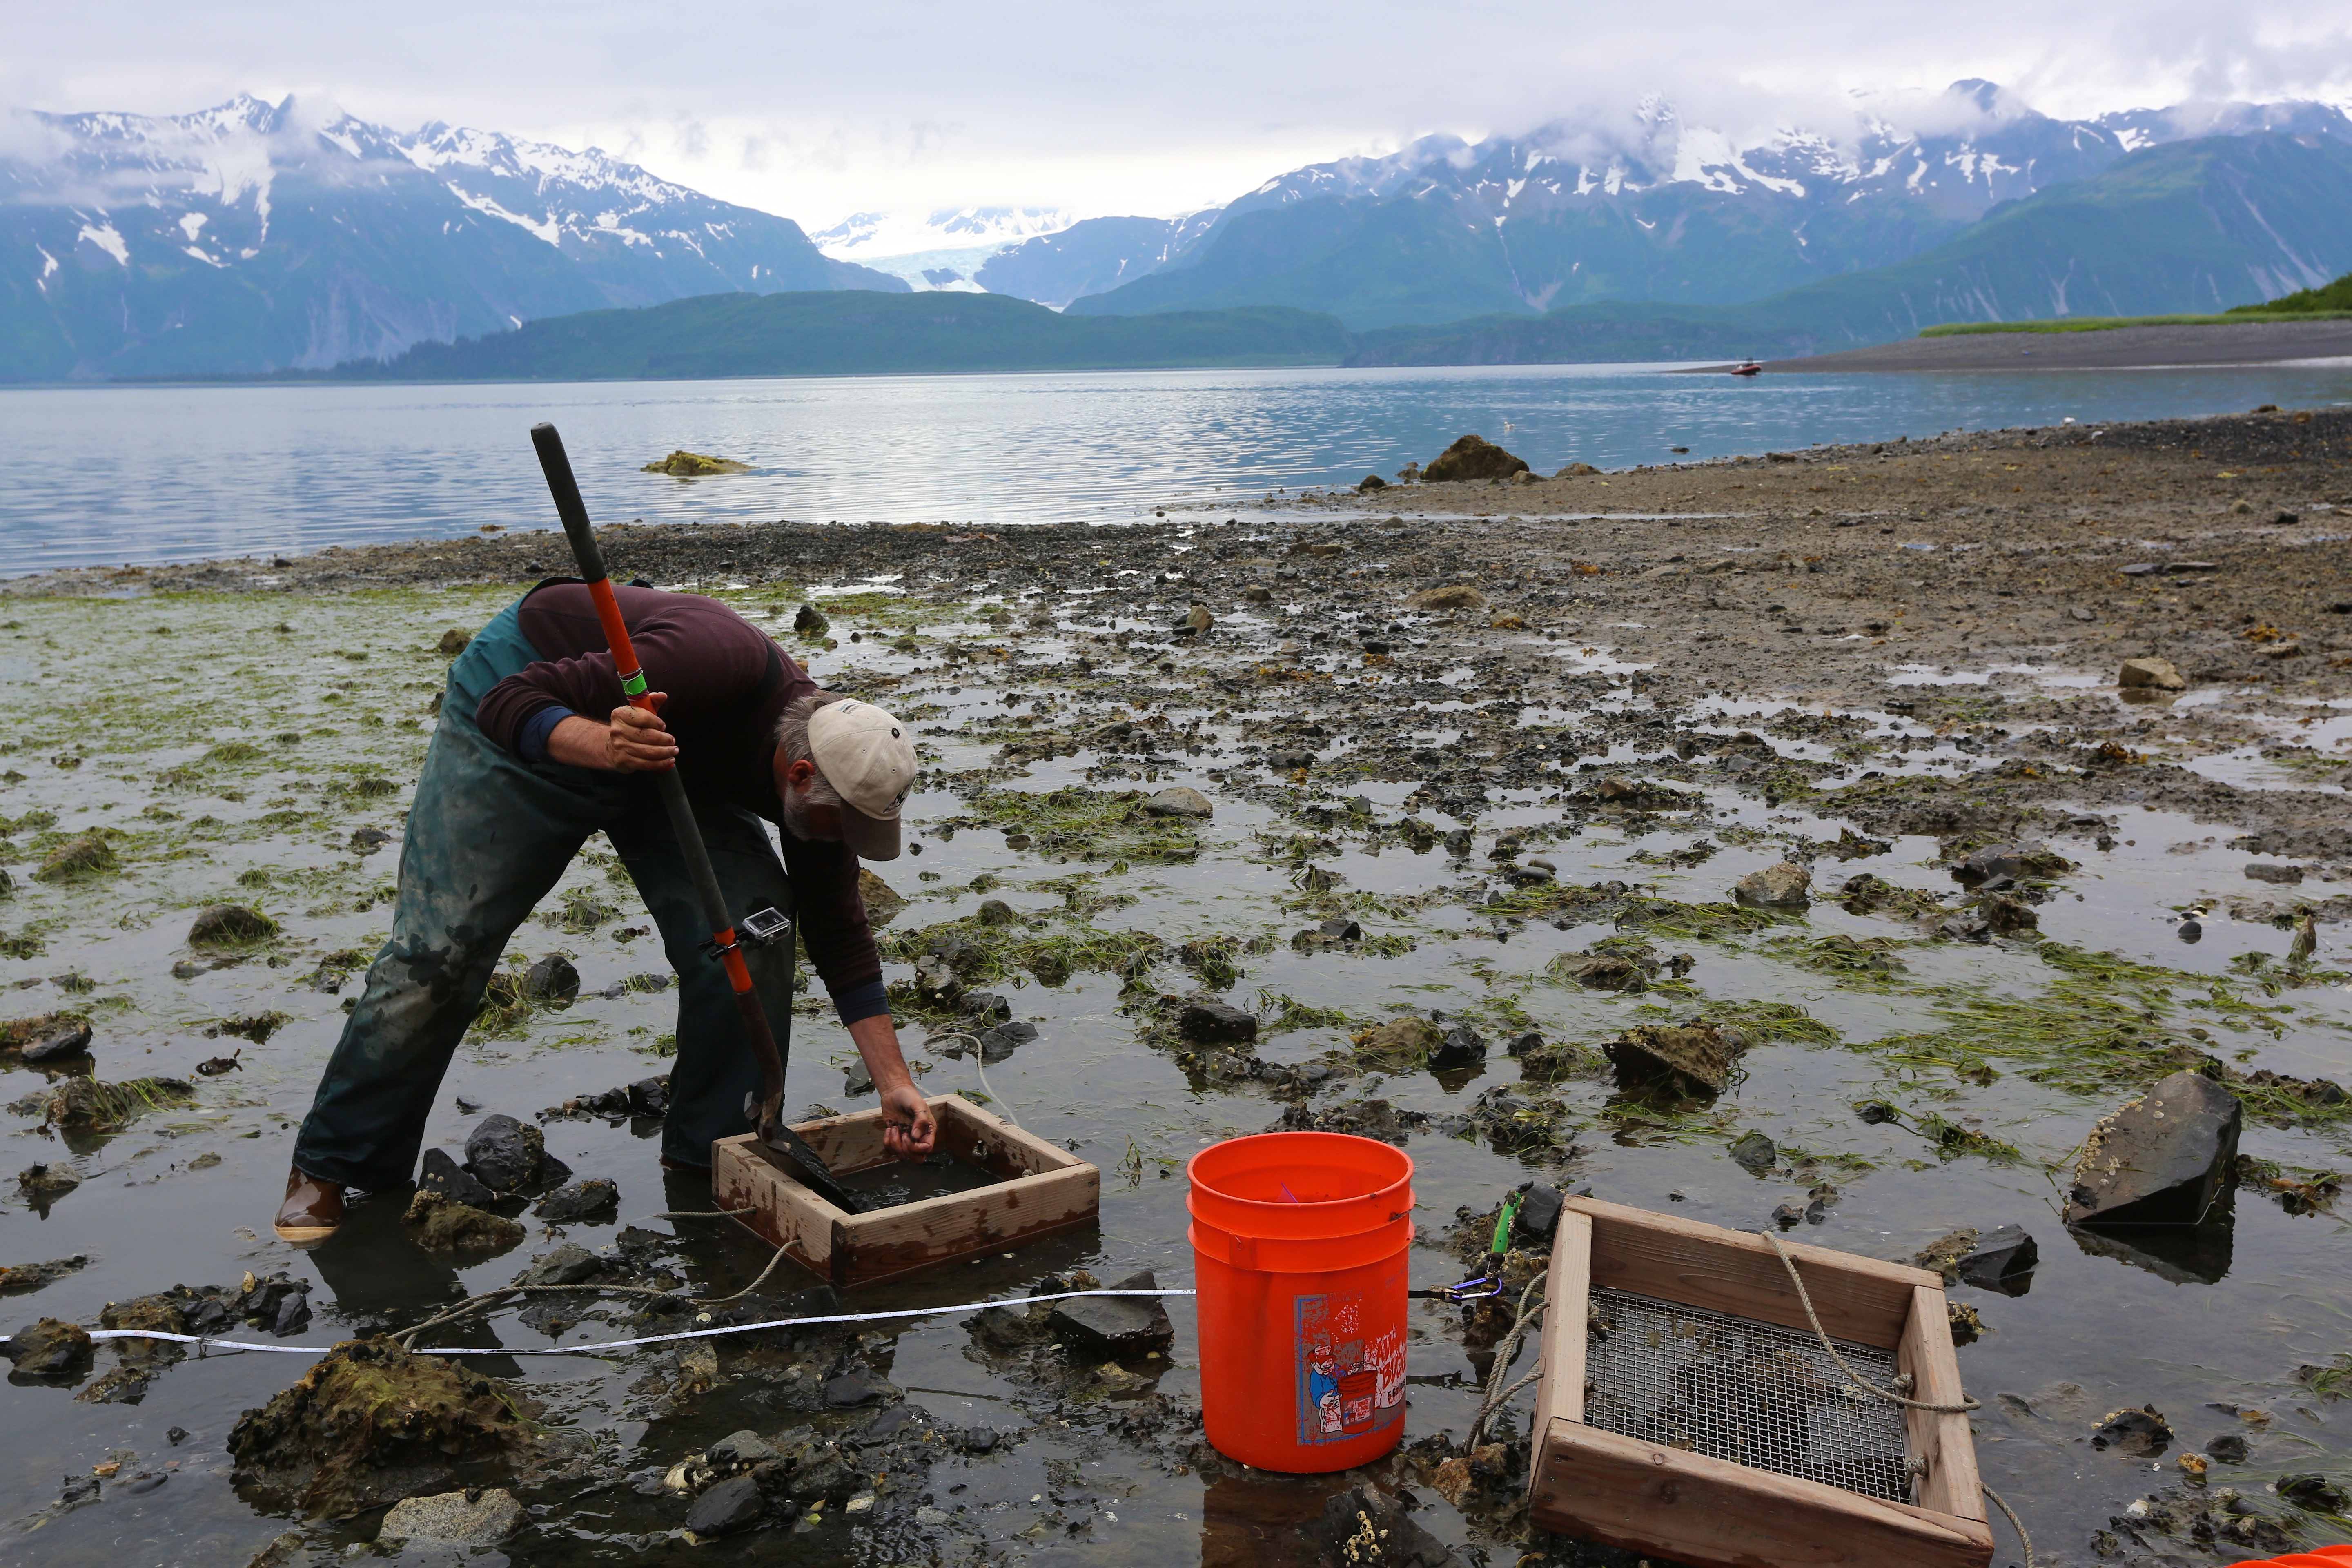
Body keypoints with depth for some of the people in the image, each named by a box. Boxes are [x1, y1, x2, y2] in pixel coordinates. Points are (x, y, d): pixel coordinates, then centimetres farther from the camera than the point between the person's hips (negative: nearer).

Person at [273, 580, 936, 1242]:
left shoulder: (822, 770, -18)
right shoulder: (718, 664, -40)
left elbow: (841, 938, -7)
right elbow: (511, 704, -34)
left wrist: (896, 1084, -9)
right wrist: (603, 745, -55)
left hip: (658, 743, 6)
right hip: (528, 722, -5)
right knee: (441, 945, -7)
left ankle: (711, 1152, 4)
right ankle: (330, 1167, 11)